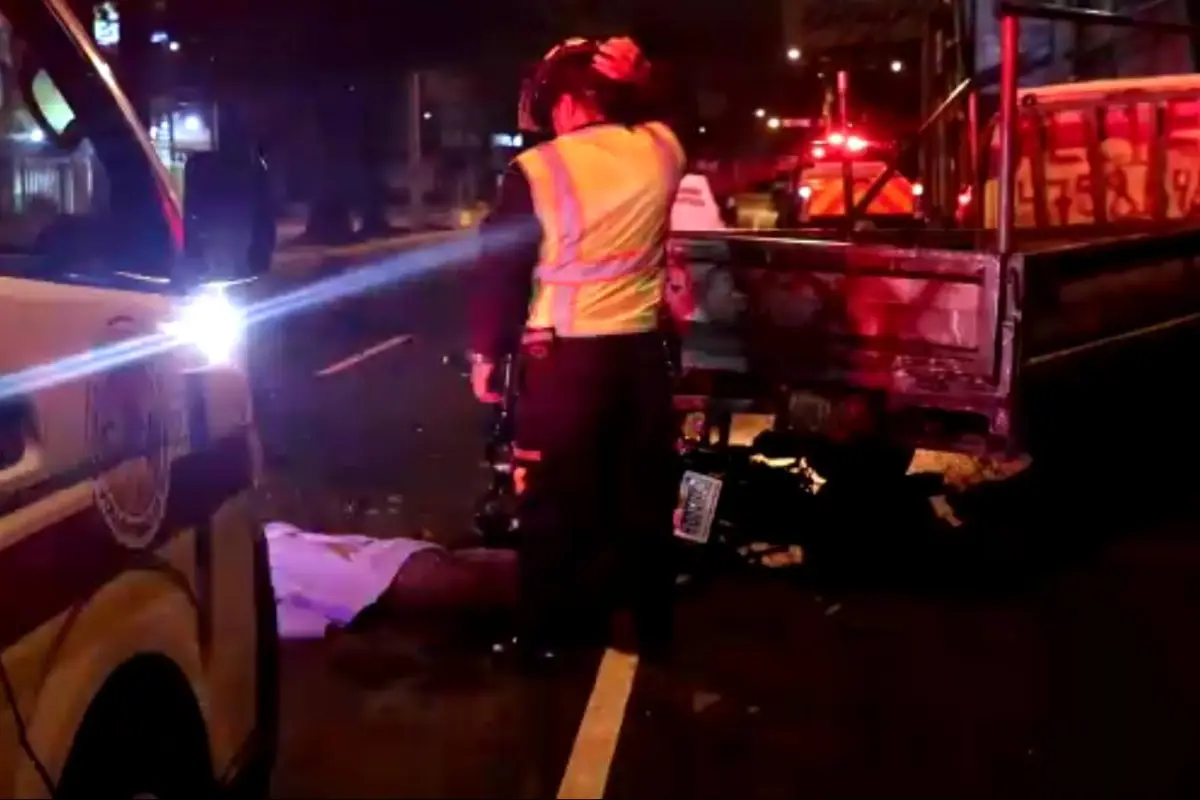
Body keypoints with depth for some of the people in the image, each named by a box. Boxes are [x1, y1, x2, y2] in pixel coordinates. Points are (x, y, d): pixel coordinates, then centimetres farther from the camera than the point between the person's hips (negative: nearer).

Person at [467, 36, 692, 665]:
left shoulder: (536, 170, -11)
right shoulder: (661, 149, -2)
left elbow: (501, 269, -5)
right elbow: (654, 113, 25)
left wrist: (485, 352, 4)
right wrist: (632, 77, 12)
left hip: (564, 355, -4)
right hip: (643, 347, 4)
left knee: (554, 497, 7)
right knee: (644, 491, 15)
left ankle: (548, 633, 16)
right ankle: (649, 626, 25)